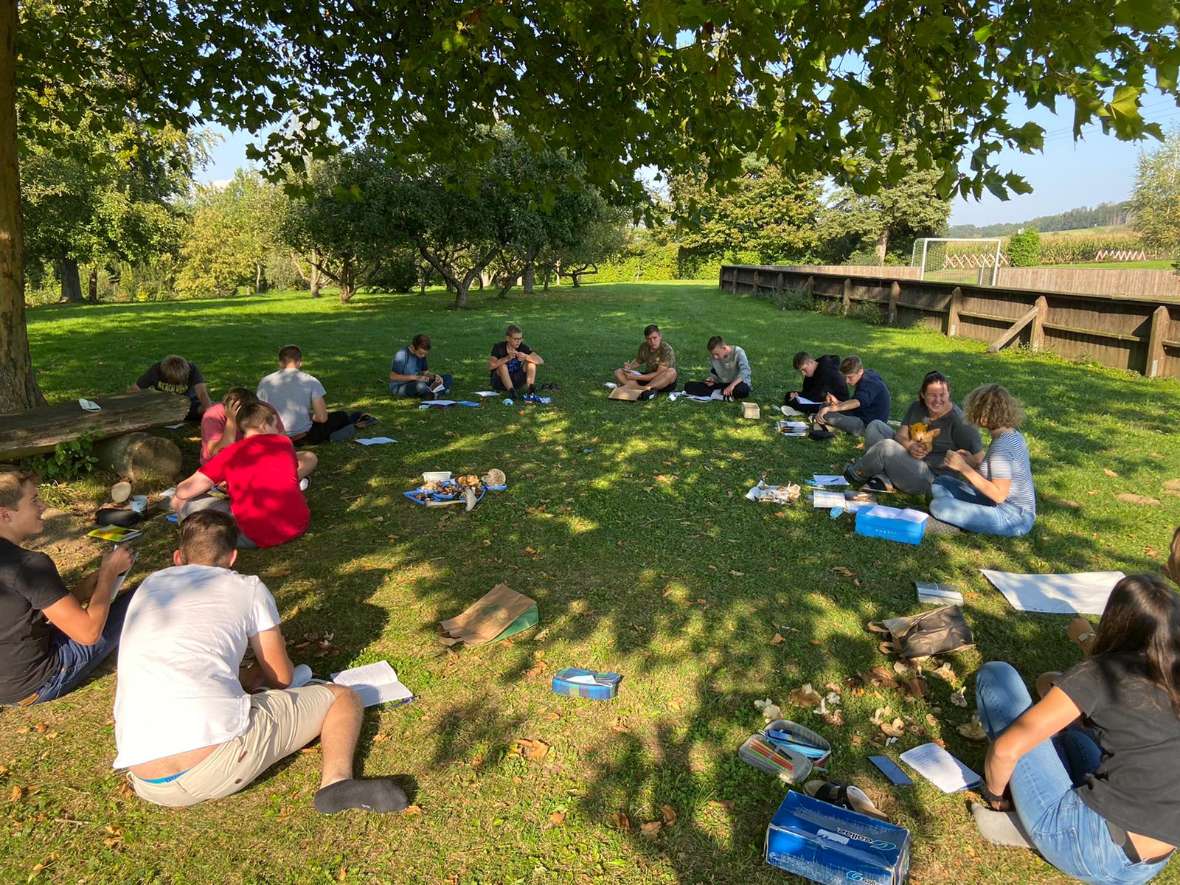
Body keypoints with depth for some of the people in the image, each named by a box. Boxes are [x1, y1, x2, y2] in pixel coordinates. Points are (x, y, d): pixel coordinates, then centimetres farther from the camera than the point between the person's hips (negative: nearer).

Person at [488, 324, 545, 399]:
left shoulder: (523, 347, -7)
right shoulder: (499, 347, -14)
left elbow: (541, 361, -15)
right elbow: (490, 366, -29)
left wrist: (526, 357, -33)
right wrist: (507, 358, -41)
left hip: (516, 381, 3)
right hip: (499, 383, -3)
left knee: (531, 360, -14)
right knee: (502, 365, -32)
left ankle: (530, 389, -26)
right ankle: (511, 391, -33)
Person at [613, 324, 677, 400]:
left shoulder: (666, 349, -20)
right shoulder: (644, 347, -4)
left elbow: (659, 374, -24)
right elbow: (637, 361, 13)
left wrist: (637, 377, -26)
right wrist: (629, 367, -10)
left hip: (664, 382, -5)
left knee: (671, 372, -39)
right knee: (618, 372, -11)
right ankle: (647, 390, -31)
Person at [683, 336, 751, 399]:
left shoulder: (738, 352, -17)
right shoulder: (713, 357, -2)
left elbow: (745, 371, -29)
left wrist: (732, 385, -40)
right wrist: (711, 379, -12)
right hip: (721, 384, 5)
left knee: (743, 390, -45)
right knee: (689, 386, -11)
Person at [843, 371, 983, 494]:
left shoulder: (958, 420, -16)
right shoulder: (917, 407, 5)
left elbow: (977, 456, -16)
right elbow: (901, 435, -2)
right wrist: (910, 446, -22)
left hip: (930, 478, -8)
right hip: (906, 458, 8)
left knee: (886, 446, -29)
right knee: (875, 426, 3)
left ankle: (856, 474, 0)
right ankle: (883, 478, -13)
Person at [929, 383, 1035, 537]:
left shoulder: (1001, 446, -24)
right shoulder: (1013, 434, 5)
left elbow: (999, 495, -24)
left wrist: (964, 468, -24)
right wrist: (975, 461, 4)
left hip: (1012, 518, -10)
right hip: (1016, 508, 10)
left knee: (938, 506, -23)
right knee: (941, 483, 11)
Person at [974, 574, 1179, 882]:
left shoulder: (1102, 674, -13)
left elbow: (1007, 749, -14)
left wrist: (994, 793, 6)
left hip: (1092, 850, -7)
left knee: (996, 675, -1)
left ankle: (1015, 797, 10)